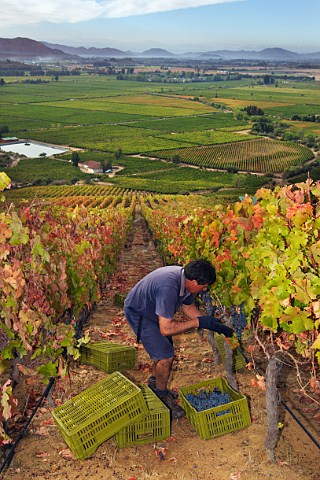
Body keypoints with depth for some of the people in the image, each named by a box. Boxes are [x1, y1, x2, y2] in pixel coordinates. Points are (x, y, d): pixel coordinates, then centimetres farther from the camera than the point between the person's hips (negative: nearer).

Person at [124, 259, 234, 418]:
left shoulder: (185, 278, -12)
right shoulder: (168, 287, -40)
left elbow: (188, 306, 6)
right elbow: (166, 328, -39)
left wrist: (211, 323, -3)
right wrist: (198, 322, -33)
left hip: (154, 311, 9)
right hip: (138, 314, -9)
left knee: (164, 350, 18)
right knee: (165, 356, -11)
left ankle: (155, 384, 42)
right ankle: (163, 397, 13)